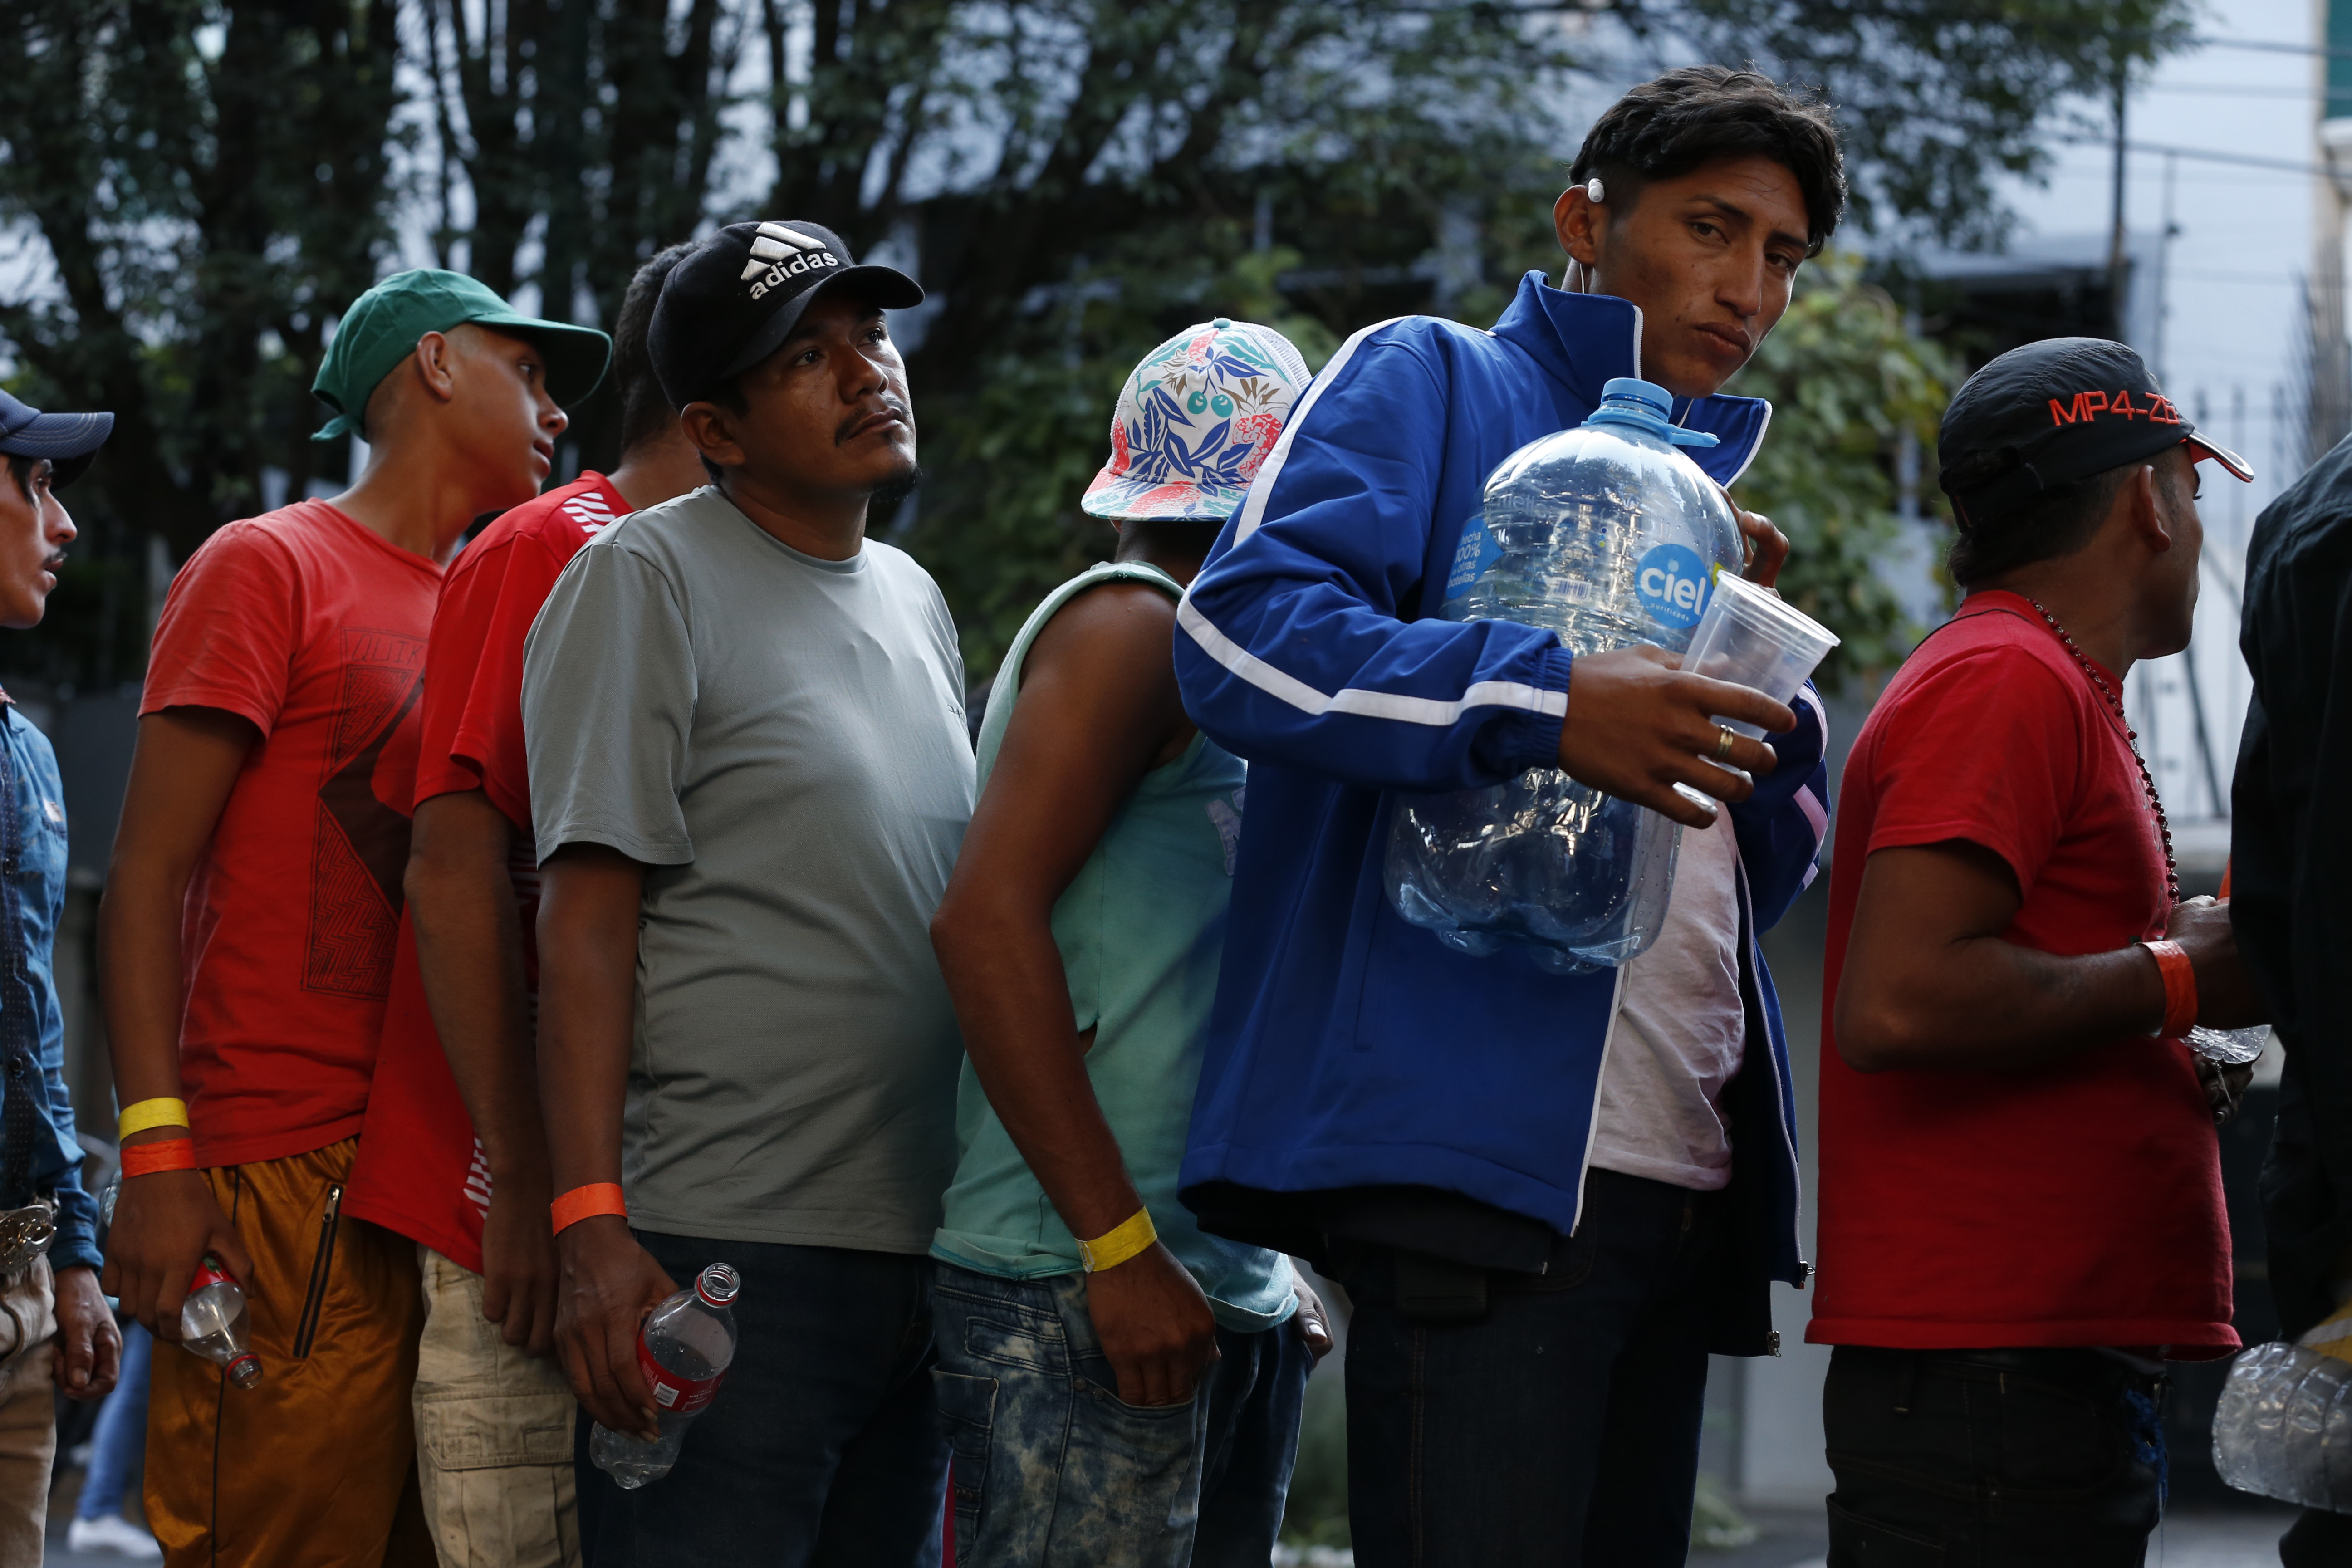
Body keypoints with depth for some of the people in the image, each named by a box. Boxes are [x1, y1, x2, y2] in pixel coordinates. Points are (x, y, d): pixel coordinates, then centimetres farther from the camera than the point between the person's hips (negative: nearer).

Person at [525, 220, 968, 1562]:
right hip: (722, 1251, -7)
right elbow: (586, 920, -10)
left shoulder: (914, 600, 18)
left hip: (916, 1247, 7)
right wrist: (592, 1226, -18)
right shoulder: (648, 577, -3)